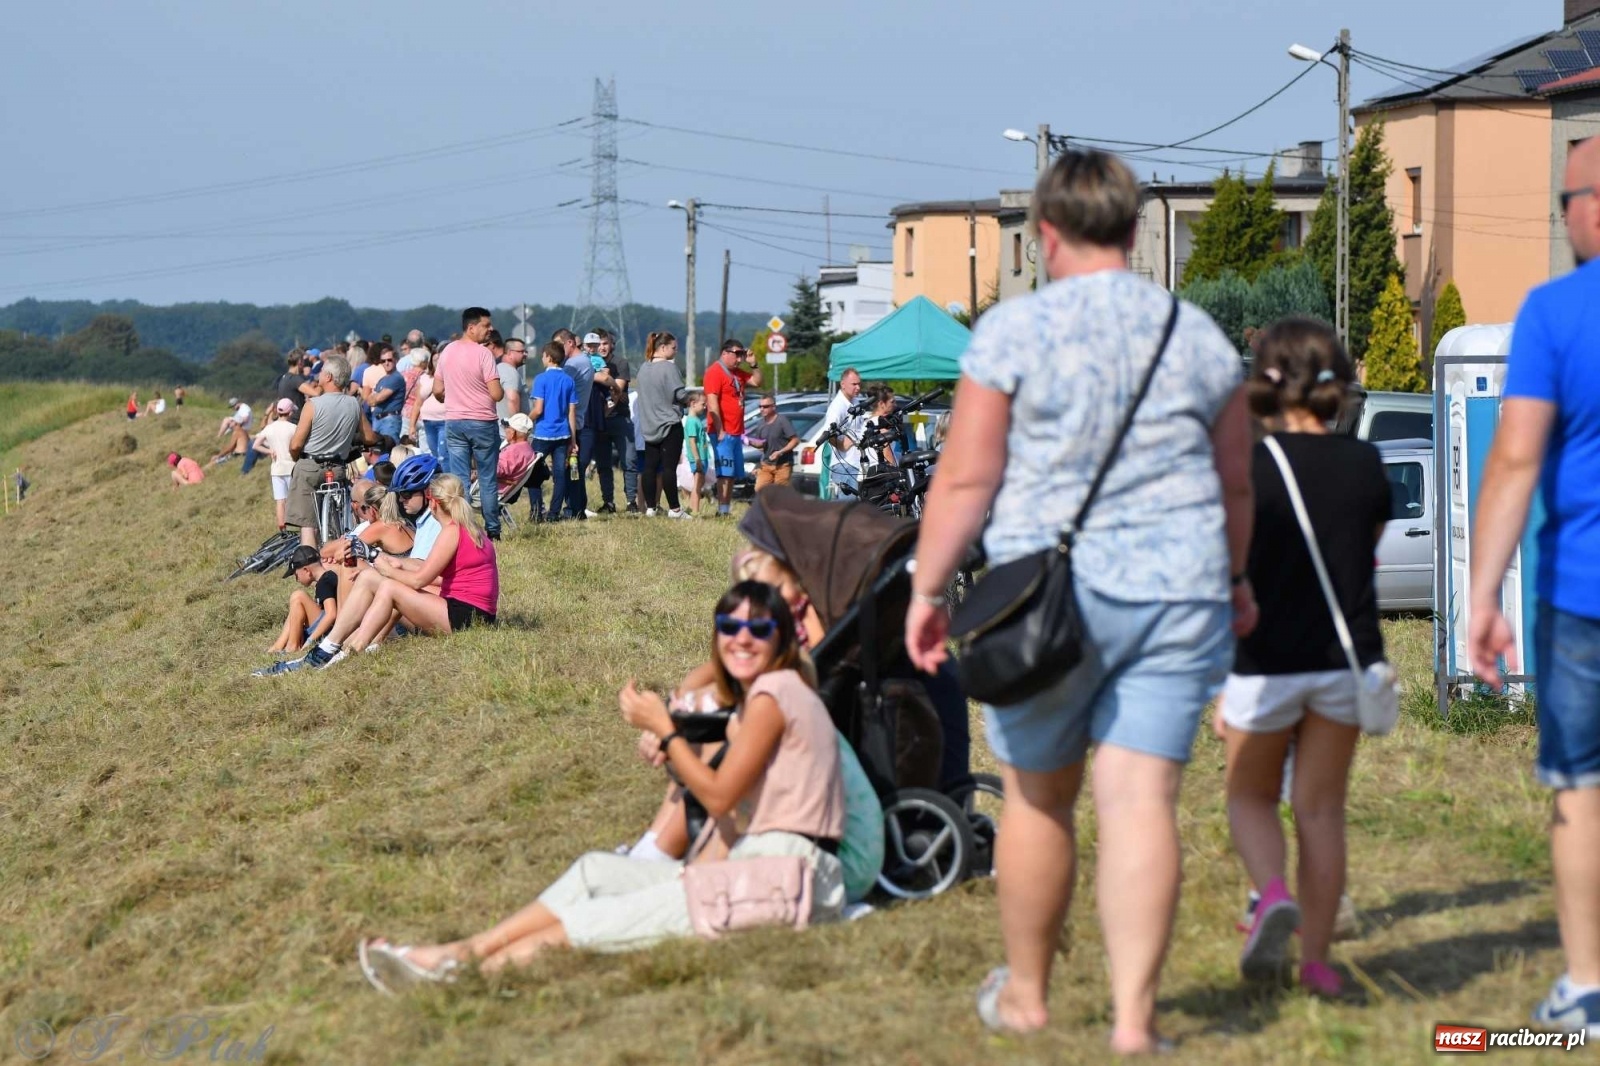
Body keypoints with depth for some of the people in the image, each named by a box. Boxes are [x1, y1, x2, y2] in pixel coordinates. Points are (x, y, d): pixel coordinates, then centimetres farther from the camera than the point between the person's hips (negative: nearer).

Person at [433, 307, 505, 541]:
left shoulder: (447, 352, 5)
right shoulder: (483, 354, -14)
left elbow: (437, 391, 10)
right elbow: (496, 394, -18)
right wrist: (502, 391, 5)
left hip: (453, 422, 5)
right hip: (483, 422, -5)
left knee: (458, 479, 5)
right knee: (487, 479, 5)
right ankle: (492, 529, 8)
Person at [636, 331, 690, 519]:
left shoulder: (643, 368, 10)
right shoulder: (669, 368, -13)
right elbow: (680, 394, -15)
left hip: (649, 426, 7)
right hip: (670, 425, -7)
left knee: (650, 467, 6)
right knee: (669, 467, -5)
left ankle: (649, 508, 7)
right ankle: (674, 509, -3)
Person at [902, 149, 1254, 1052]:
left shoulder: (1014, 331, -5)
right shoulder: (1199, 337, 8)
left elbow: (966, 479, -7)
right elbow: (1235, 482, 18)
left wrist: (928, 588, 2)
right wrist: (1232, 577, 33)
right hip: (1176, 592, 3)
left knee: (1039, 799, 11)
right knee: (1143, 799, 0)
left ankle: (1026, 995, 25)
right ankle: (1135, 1013, -5)